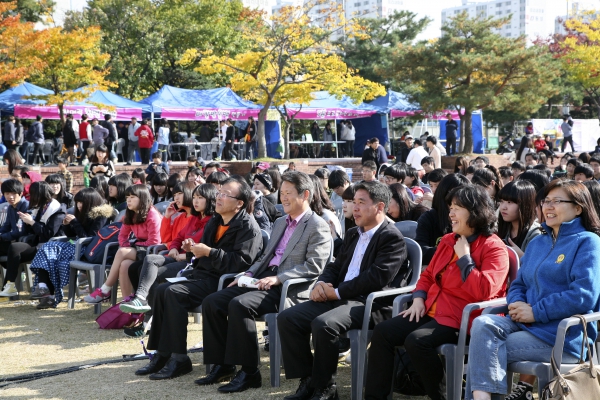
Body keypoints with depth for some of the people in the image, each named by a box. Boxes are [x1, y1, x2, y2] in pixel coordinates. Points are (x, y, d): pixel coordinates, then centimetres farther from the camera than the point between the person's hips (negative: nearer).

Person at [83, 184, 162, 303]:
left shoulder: (152, 215, -12)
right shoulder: (131, 215, 12)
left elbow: (154, 242, -16)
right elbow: (122, 234, 15)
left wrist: (135, 243, -10)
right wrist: (127, 246, -6)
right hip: (136, 249, 6)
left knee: (122, 252, -29)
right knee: (124, 265, -29)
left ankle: (105, 291, -21)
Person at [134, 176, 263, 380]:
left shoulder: (248, 228, -9)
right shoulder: (214, 222, 19)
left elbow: (241, 262, -21)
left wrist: (209, 252, -21)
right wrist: (194, 249, 3)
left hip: (222, 281, -9)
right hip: (202, 273, 9)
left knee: (174, 293, -26)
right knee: (161, 290, -10)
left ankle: (178, 358, -19)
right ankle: (161, 354, -7)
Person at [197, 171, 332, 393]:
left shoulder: (317, 227, -4)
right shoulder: (280, 223, 23)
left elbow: (314, 266, -14)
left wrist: (278, 278, -21)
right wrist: (248, 274, 8)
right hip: (263, 281, 9)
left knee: (239, 304, -31)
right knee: (212, 302, -8)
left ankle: (248, 372, -22)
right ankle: (222, 365, -1)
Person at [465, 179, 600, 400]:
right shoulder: (537, 243, 19)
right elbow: (519, 284, 21)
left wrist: (536, 312, -15)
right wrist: (517, 304, -4)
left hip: (565, 335, -6)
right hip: (525, 323, 6)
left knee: (485, 352, -23)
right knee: (482, 324, -24)